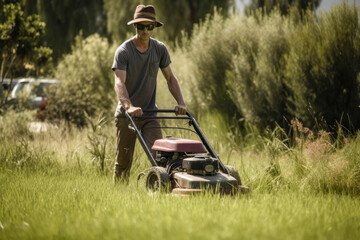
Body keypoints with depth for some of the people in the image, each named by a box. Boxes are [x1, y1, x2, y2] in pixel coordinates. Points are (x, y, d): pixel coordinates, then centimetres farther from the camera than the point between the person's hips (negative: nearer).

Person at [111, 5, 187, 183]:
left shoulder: (160, 49, 3)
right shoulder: (123, 51, -10)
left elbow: (170, 78, 10)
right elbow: (119, 82, -22)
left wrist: (181, 103, -6)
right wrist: (129, 106, -39)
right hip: (126, 114, -3)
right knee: (123, 161, 3)